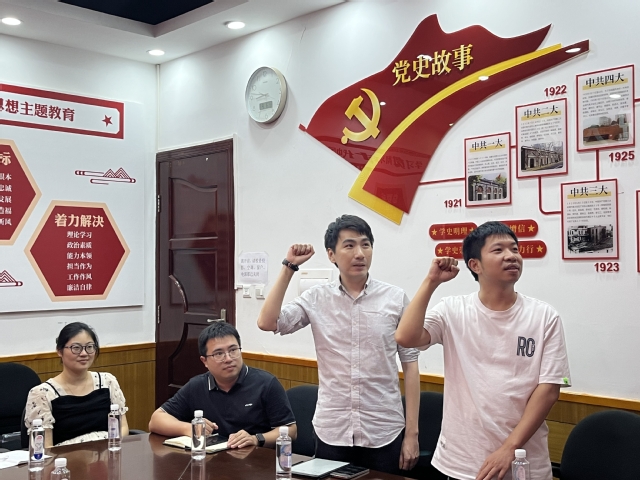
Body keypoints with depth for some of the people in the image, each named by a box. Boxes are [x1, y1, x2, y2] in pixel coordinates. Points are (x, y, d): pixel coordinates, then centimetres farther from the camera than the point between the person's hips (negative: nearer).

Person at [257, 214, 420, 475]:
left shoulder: (395, 298, -3)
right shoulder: (317, 298, 0)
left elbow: (410, 364, -1)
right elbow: (267, 323, -10)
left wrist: (412, 432, -2)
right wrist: (289, 267, -8)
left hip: (384, 433, -1)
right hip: (331, 432, 1)